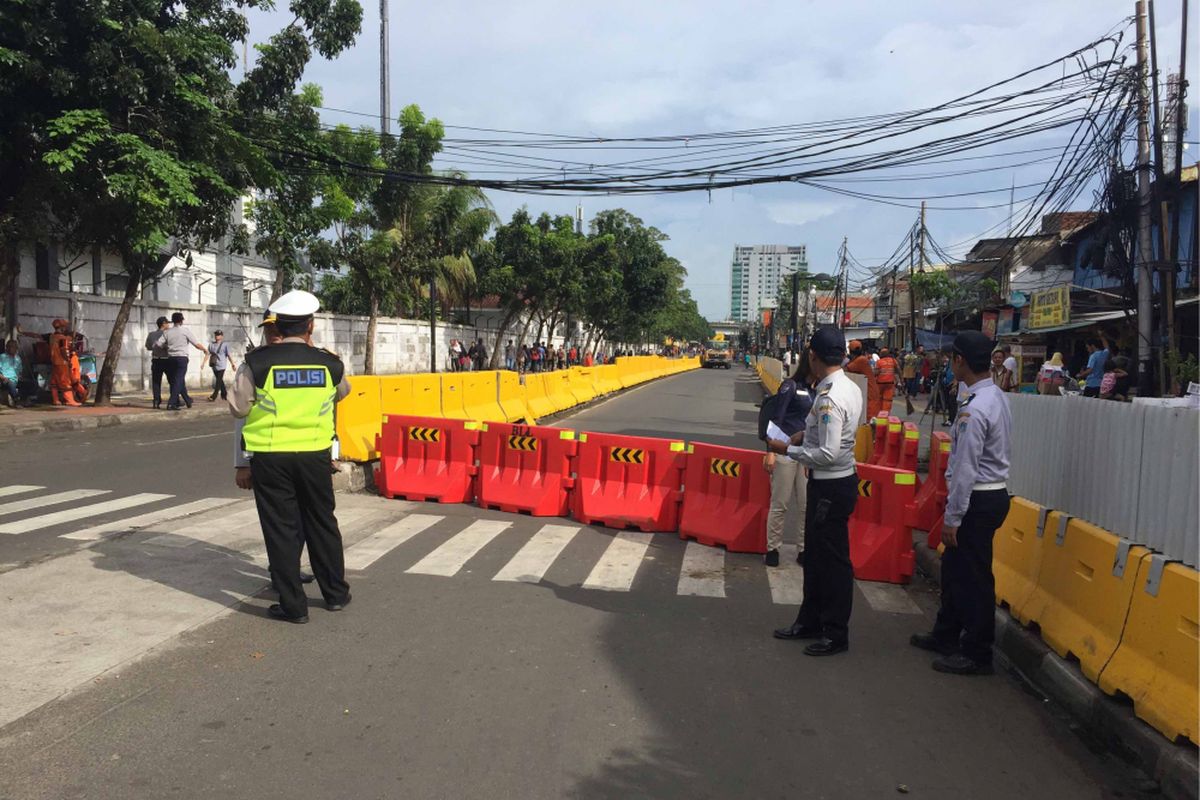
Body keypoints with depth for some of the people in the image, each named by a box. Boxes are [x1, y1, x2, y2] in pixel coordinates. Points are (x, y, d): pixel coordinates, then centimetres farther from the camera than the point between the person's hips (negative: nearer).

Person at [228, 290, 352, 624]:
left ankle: (293, 605, 13)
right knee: (322, 523, 16)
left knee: (281, 528, 7)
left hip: (270, 456, -2)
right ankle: (335, 593, 28)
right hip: (314, 454, 2)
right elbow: (342, 392, 17)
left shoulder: (256, 363, -9)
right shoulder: (330, 364, -3)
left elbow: (238, 407, -3)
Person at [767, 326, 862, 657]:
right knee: (815, 554, 20)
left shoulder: (829, 397, -25)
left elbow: (829, 454, -26)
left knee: (832, 559, 3)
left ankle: (836, 634, 17)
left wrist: (788, 450, -15)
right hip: (833, 482, 10)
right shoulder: (850, 388, 6)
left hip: (832, 486, -10)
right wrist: (807, 434, 7)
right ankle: (810, 620, 35)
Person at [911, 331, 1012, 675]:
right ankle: (946, 636, 35)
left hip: (978, 500, -10)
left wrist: (952, 518, -17)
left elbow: (965, 469, -23)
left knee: (972, 577, 2)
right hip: (994, 491, 10)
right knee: (954, 567, 21)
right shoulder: (996, 396, 8)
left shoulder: (974, 409, -23)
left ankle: (977, 655, 15)